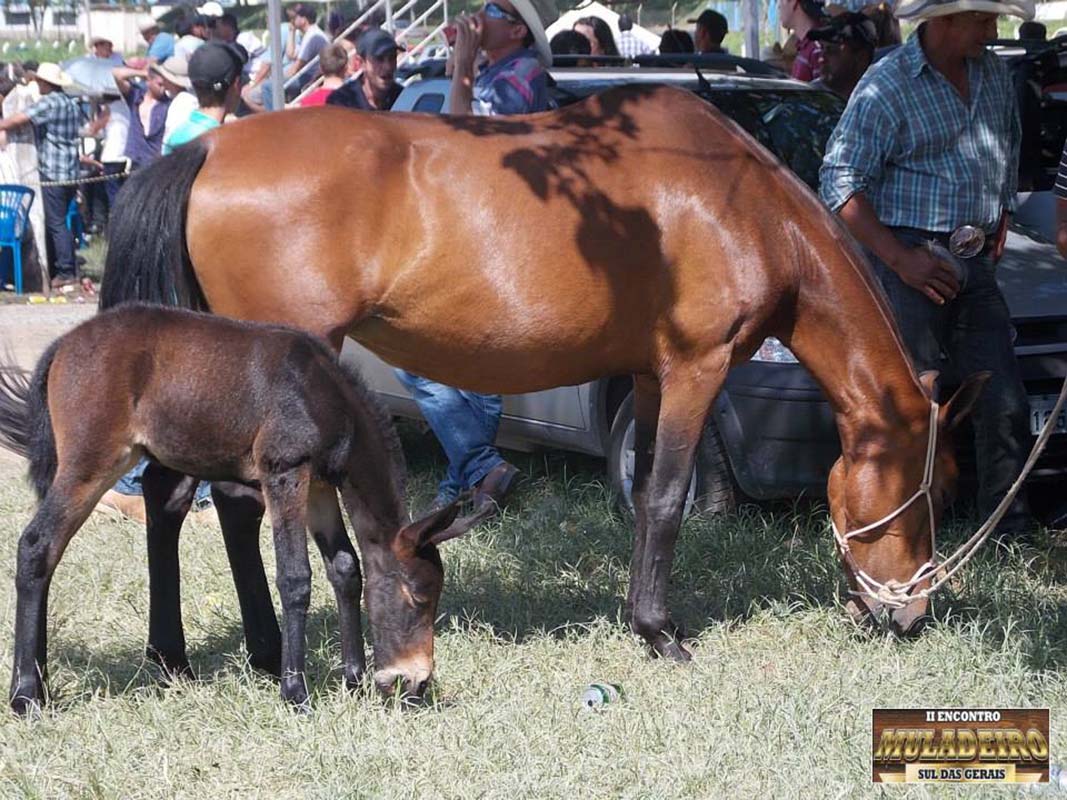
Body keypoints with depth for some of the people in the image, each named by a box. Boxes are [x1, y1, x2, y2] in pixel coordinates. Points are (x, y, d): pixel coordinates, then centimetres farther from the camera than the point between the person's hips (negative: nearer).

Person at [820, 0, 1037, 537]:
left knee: (1005, 406, 3)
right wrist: (900, 258, -17)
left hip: (975, 266, 6)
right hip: (911, 261, -6)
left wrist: (1000, 224, 16)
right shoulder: (885, 88, -10)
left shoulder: (994, 75, 12)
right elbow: (840, 182, -13)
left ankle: (1011, 529, 12)